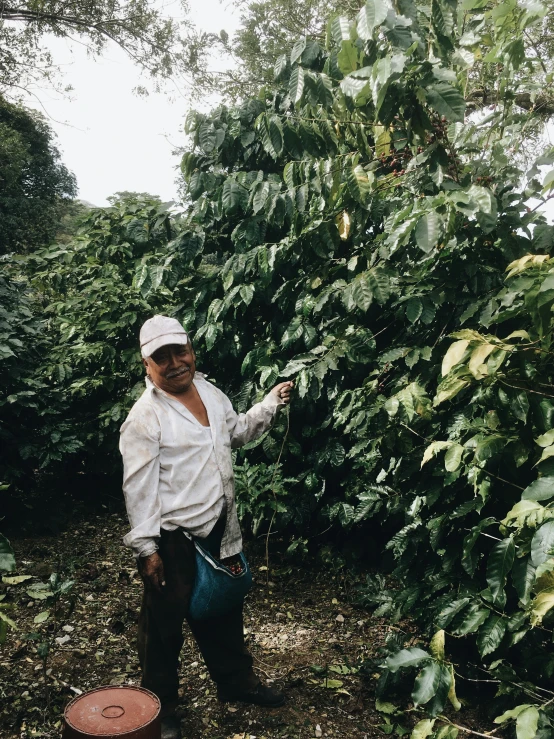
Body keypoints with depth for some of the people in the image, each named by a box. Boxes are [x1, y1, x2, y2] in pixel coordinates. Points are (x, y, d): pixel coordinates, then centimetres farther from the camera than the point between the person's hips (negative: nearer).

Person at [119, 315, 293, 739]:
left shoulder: (211, 393, 5)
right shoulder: (145, 417, -17)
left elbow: (238, 431, 22)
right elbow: (139, 487, -17)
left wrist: (272, 403, 10)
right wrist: (146, 549, -17)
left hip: (219, 529, 7)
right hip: (173, 537, -7)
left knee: (224, 611, 24)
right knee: (165, 623, 10)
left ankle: (236, 680, 45)